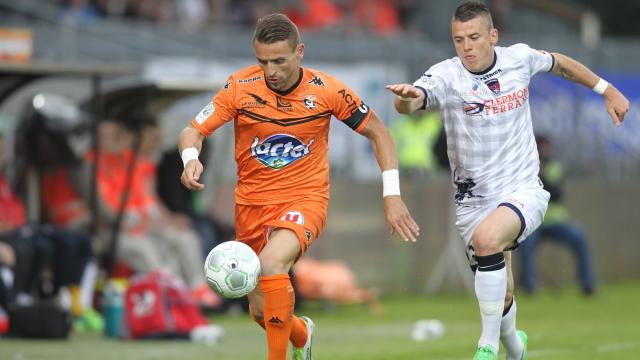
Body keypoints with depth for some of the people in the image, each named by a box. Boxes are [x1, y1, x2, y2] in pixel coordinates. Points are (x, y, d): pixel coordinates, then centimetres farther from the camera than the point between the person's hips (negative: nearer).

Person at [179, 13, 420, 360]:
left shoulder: (327, 91, -13)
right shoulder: (240, 87, -13)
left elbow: (377, 132, 0)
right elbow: (193, 131, -11)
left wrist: (392, 195, -6)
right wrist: (190, 158, -34)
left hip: (304, 198, -3)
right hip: (251, 202, 3)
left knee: (271, 262, -34)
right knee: (261, 312, 11)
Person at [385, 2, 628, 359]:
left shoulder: (519, 58, -3)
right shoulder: (446, 76, -12)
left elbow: (559, 63, 19)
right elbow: (409, 103, -32)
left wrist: (607, 90, 26)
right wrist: (407, 96, -56)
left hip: (523, 190, -1)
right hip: (474, 201, 1)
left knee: (487, 238, -32)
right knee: (500, 295, 4)